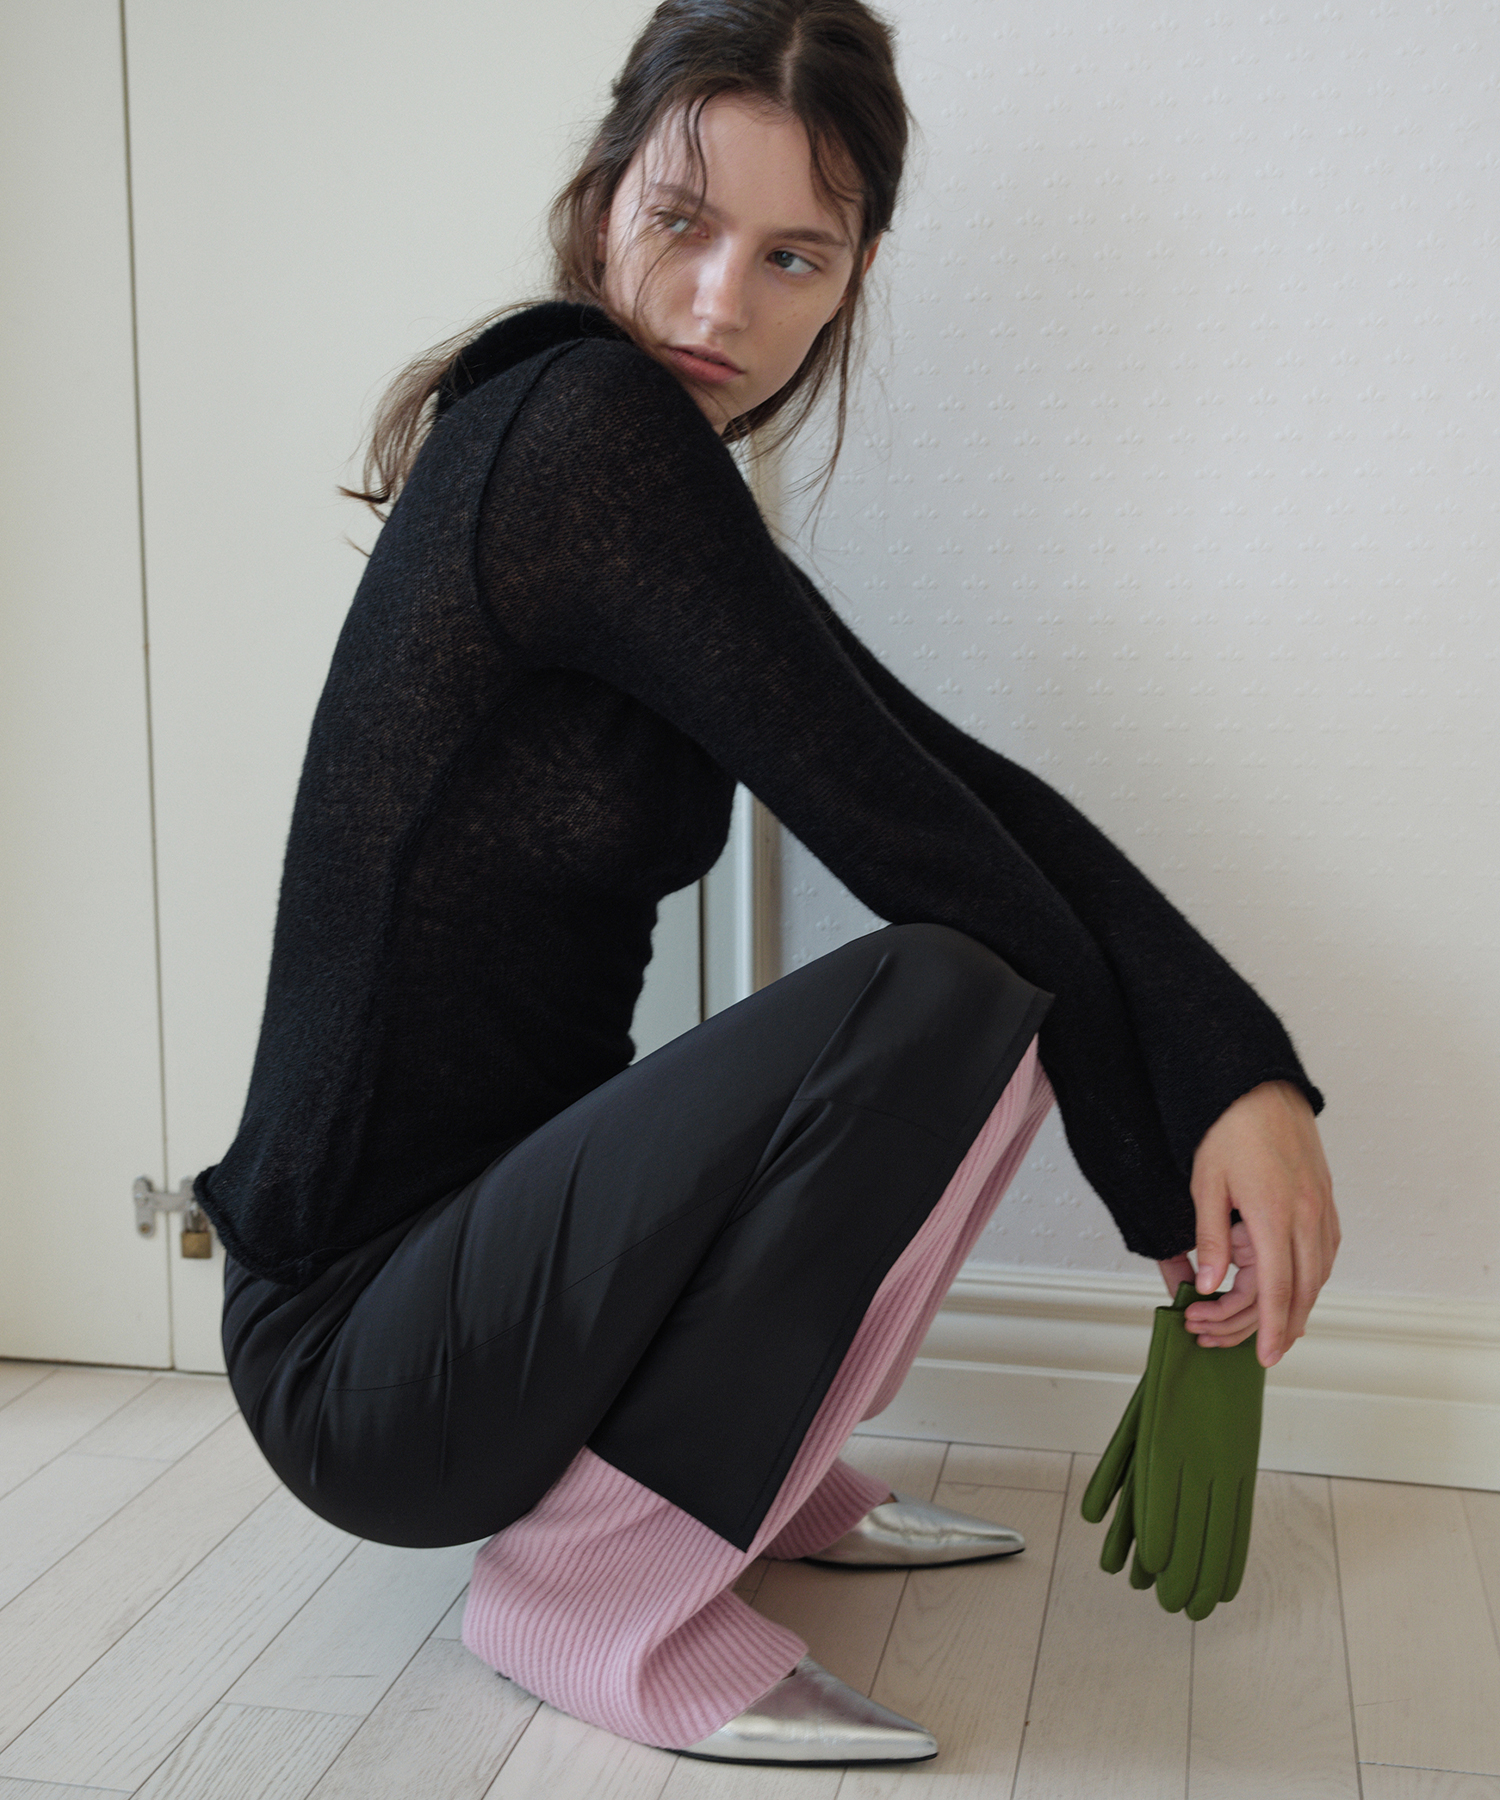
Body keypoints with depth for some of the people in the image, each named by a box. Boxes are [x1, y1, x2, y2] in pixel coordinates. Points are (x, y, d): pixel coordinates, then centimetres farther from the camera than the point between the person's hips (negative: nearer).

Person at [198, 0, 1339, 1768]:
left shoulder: (661, 491, 9)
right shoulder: (588, 423, -19)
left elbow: (972, 790, 0)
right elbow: (916, 830, -18)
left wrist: (1248, 1080, -10)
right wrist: (1174, 1189, -7)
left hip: (473, 1237, 9)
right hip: (362, 1366, -9)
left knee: (986, 955, 10)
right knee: (950, 992, -24)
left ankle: (758, 1476, 15)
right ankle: (594, 1590, -9)